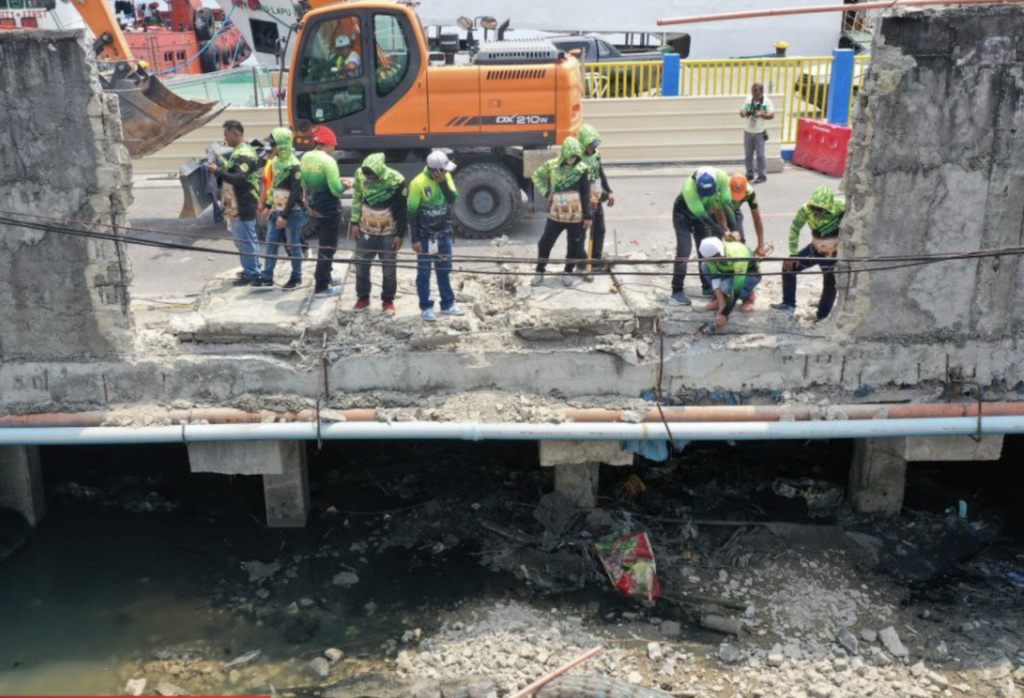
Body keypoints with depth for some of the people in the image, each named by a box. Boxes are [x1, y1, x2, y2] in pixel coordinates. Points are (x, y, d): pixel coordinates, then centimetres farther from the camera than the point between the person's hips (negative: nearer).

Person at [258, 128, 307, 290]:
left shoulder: (294, 165, -16)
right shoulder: (276, 161, 10)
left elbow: (295, 193, -20)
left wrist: (285, 216, -21)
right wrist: (268, 206, 16)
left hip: (292, 212, -8)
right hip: (276, 211, 8)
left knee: (293, 245, 3)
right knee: (271, 244, 8)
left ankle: (296, 278, 16)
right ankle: (267, 278, 13)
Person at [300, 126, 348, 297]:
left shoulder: (304, 159, 5)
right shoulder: (328, 161, -19)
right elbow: (336, 190, -21)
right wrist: (344, 184, 1)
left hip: (313, 209, 8)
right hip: (329, 211, -8)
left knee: (323, 245, 23)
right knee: (327, 248, 2)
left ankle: (325, 277, 35)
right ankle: (321, 286, 7)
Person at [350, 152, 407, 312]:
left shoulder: (396, 180, -20)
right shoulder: (360, 174, -11)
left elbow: (402, 210, -11)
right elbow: (357, 199, 4)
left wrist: (400, 234, -9)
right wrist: (355, 222, 3)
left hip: (388, 233, -3)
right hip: (365, 230, 3)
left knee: (389, 268, 6)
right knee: (361, 265, 10)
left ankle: (388, 300, 22)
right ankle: (363, 297, 27)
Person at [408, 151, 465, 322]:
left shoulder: (446, 177, -1)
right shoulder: (418, 183, -18)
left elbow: (453, 200, -8)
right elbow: (412, 212, -14)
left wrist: (443, 182, -20)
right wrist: (415, 239, -14)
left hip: (444, 233, 5)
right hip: (425, 235, -5)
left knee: (444, 270, 14)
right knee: (424, 272, 4)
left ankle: (448, 304, 25)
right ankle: (426, 307, 14)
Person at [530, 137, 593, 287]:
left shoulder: (582, 169, -7)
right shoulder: (552, 165, -5)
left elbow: (586, 195, -3)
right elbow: (537, 176, 13)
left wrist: (588, 215, -4)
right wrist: (546, 193, 1)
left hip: (576, 215, -1)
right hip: (555, 214, 1)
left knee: (574, 245, 10)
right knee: (545, 243, 4)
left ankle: (568, 272, 28)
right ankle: (539, 272, 19)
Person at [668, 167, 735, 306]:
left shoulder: (721, 177, -29)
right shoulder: (689, 188, -41)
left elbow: (727, 204, -22)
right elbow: (702, 215, -34)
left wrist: (734, 229, -24)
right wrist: (721, 232, -30)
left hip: (702, 213, 5)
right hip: (683, 215, -5)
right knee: (683, 251, -13)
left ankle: (707, 286, 20)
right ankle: (677, 292, -11)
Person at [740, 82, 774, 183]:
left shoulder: (767, 101, -6)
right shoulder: (748, 100, 5)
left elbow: (772, 115, -11)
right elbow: (742, 112, 8)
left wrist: (761, 114, -28)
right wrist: (743, 113, -17)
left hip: (760, 132, -4)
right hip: (748, 131, 4)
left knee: (760, 155, -5)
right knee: (748, 155, 9)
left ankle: (762, 176, 1)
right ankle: (749, 174, 20)